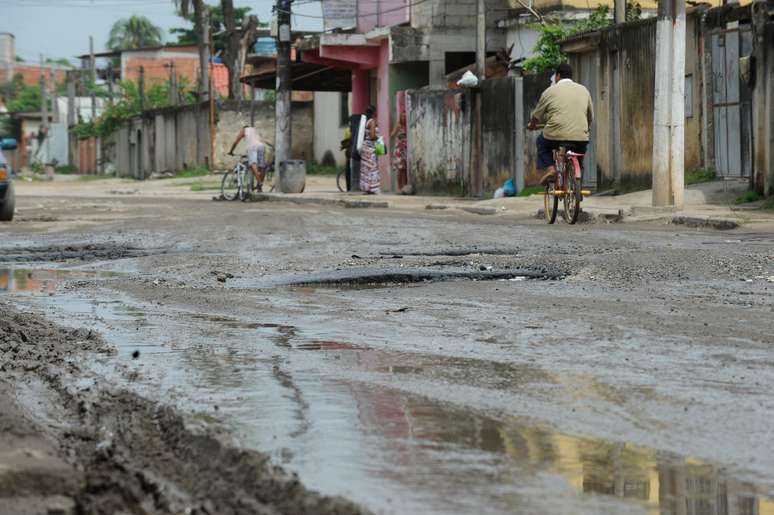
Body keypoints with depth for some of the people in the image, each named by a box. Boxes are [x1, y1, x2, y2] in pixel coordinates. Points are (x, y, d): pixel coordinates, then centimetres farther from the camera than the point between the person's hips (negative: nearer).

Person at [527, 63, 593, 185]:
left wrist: (532, 125, 35)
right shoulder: (584, 90, 15)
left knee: (541, 141, 29)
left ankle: (550, 168, 9)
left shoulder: (550, 91, 5)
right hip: (580, 138, 3)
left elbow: (536, 116, 13)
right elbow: (590, 117, 23)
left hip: (556, 136, -3)